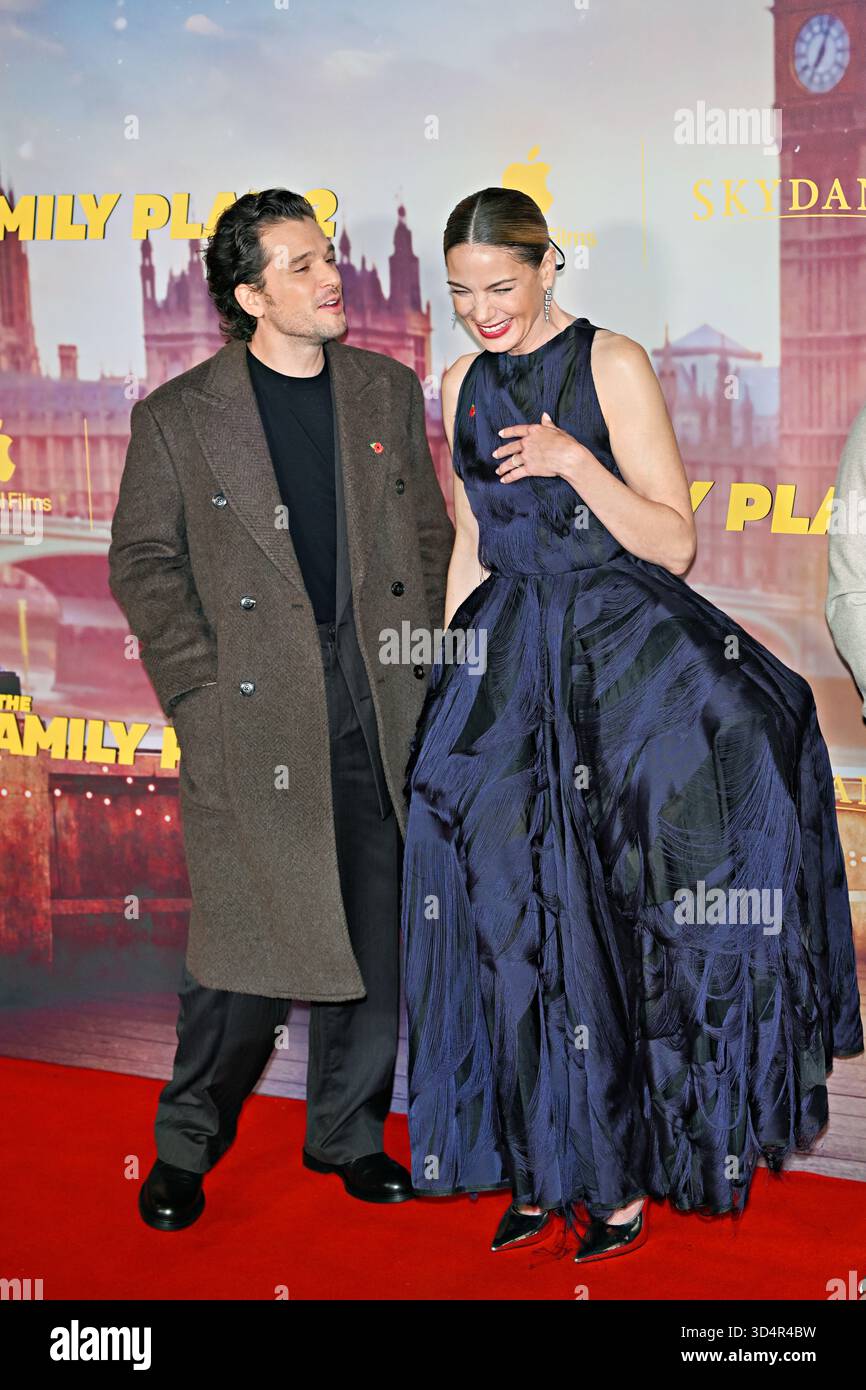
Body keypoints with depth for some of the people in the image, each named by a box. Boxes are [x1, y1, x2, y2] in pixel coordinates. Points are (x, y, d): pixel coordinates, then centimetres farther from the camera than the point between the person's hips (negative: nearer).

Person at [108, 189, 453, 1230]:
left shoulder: (388, 391, 11)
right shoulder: (178, 417, 1)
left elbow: (429, 536, 15)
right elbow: (143, 563, 2)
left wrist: (422, 665, 5)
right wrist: (198, 686, -8)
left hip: (381, 710, 4)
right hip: (254, 714, -3)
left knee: (378, 938, 9)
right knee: (244, 942, -2)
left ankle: (348, 1130, 27)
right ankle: (188, 1138, 19)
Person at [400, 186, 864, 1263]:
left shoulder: (613, 365, -5)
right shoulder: (464, 384, 11)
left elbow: (674, 543, -8)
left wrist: (574, 460, -20)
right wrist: (445, 680, 14)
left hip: (626, 650, -5)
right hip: (509, 663, 5)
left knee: (625, 919, -13)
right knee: (520, 918, 3)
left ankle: (626, 1173, 2)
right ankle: (547, 1165, 16)